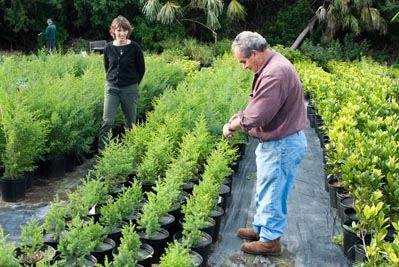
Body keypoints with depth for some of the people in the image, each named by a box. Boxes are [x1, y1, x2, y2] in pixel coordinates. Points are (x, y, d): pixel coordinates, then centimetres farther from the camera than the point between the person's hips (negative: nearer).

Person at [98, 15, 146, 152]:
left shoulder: (134, 48, -10)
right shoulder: (108, 47, -2)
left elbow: (141, 68, 1)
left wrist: (133, 83, 8)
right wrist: (112, 79, 12)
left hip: (130, 89, -1)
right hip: (111, 88, 2)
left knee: (130, 122, 10)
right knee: (107, 121, -6)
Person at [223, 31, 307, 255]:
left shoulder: (274, 73, -28)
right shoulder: (272, 65, 7)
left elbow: (257, 116, -28)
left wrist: (232, 126, -12)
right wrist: (242, 115, 2)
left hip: (282, 146, -10)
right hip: (278, 142, 10)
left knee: (272, 194, 5)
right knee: (265, 191, 23)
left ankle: (270, 240, 21)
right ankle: (260, 227, 39)